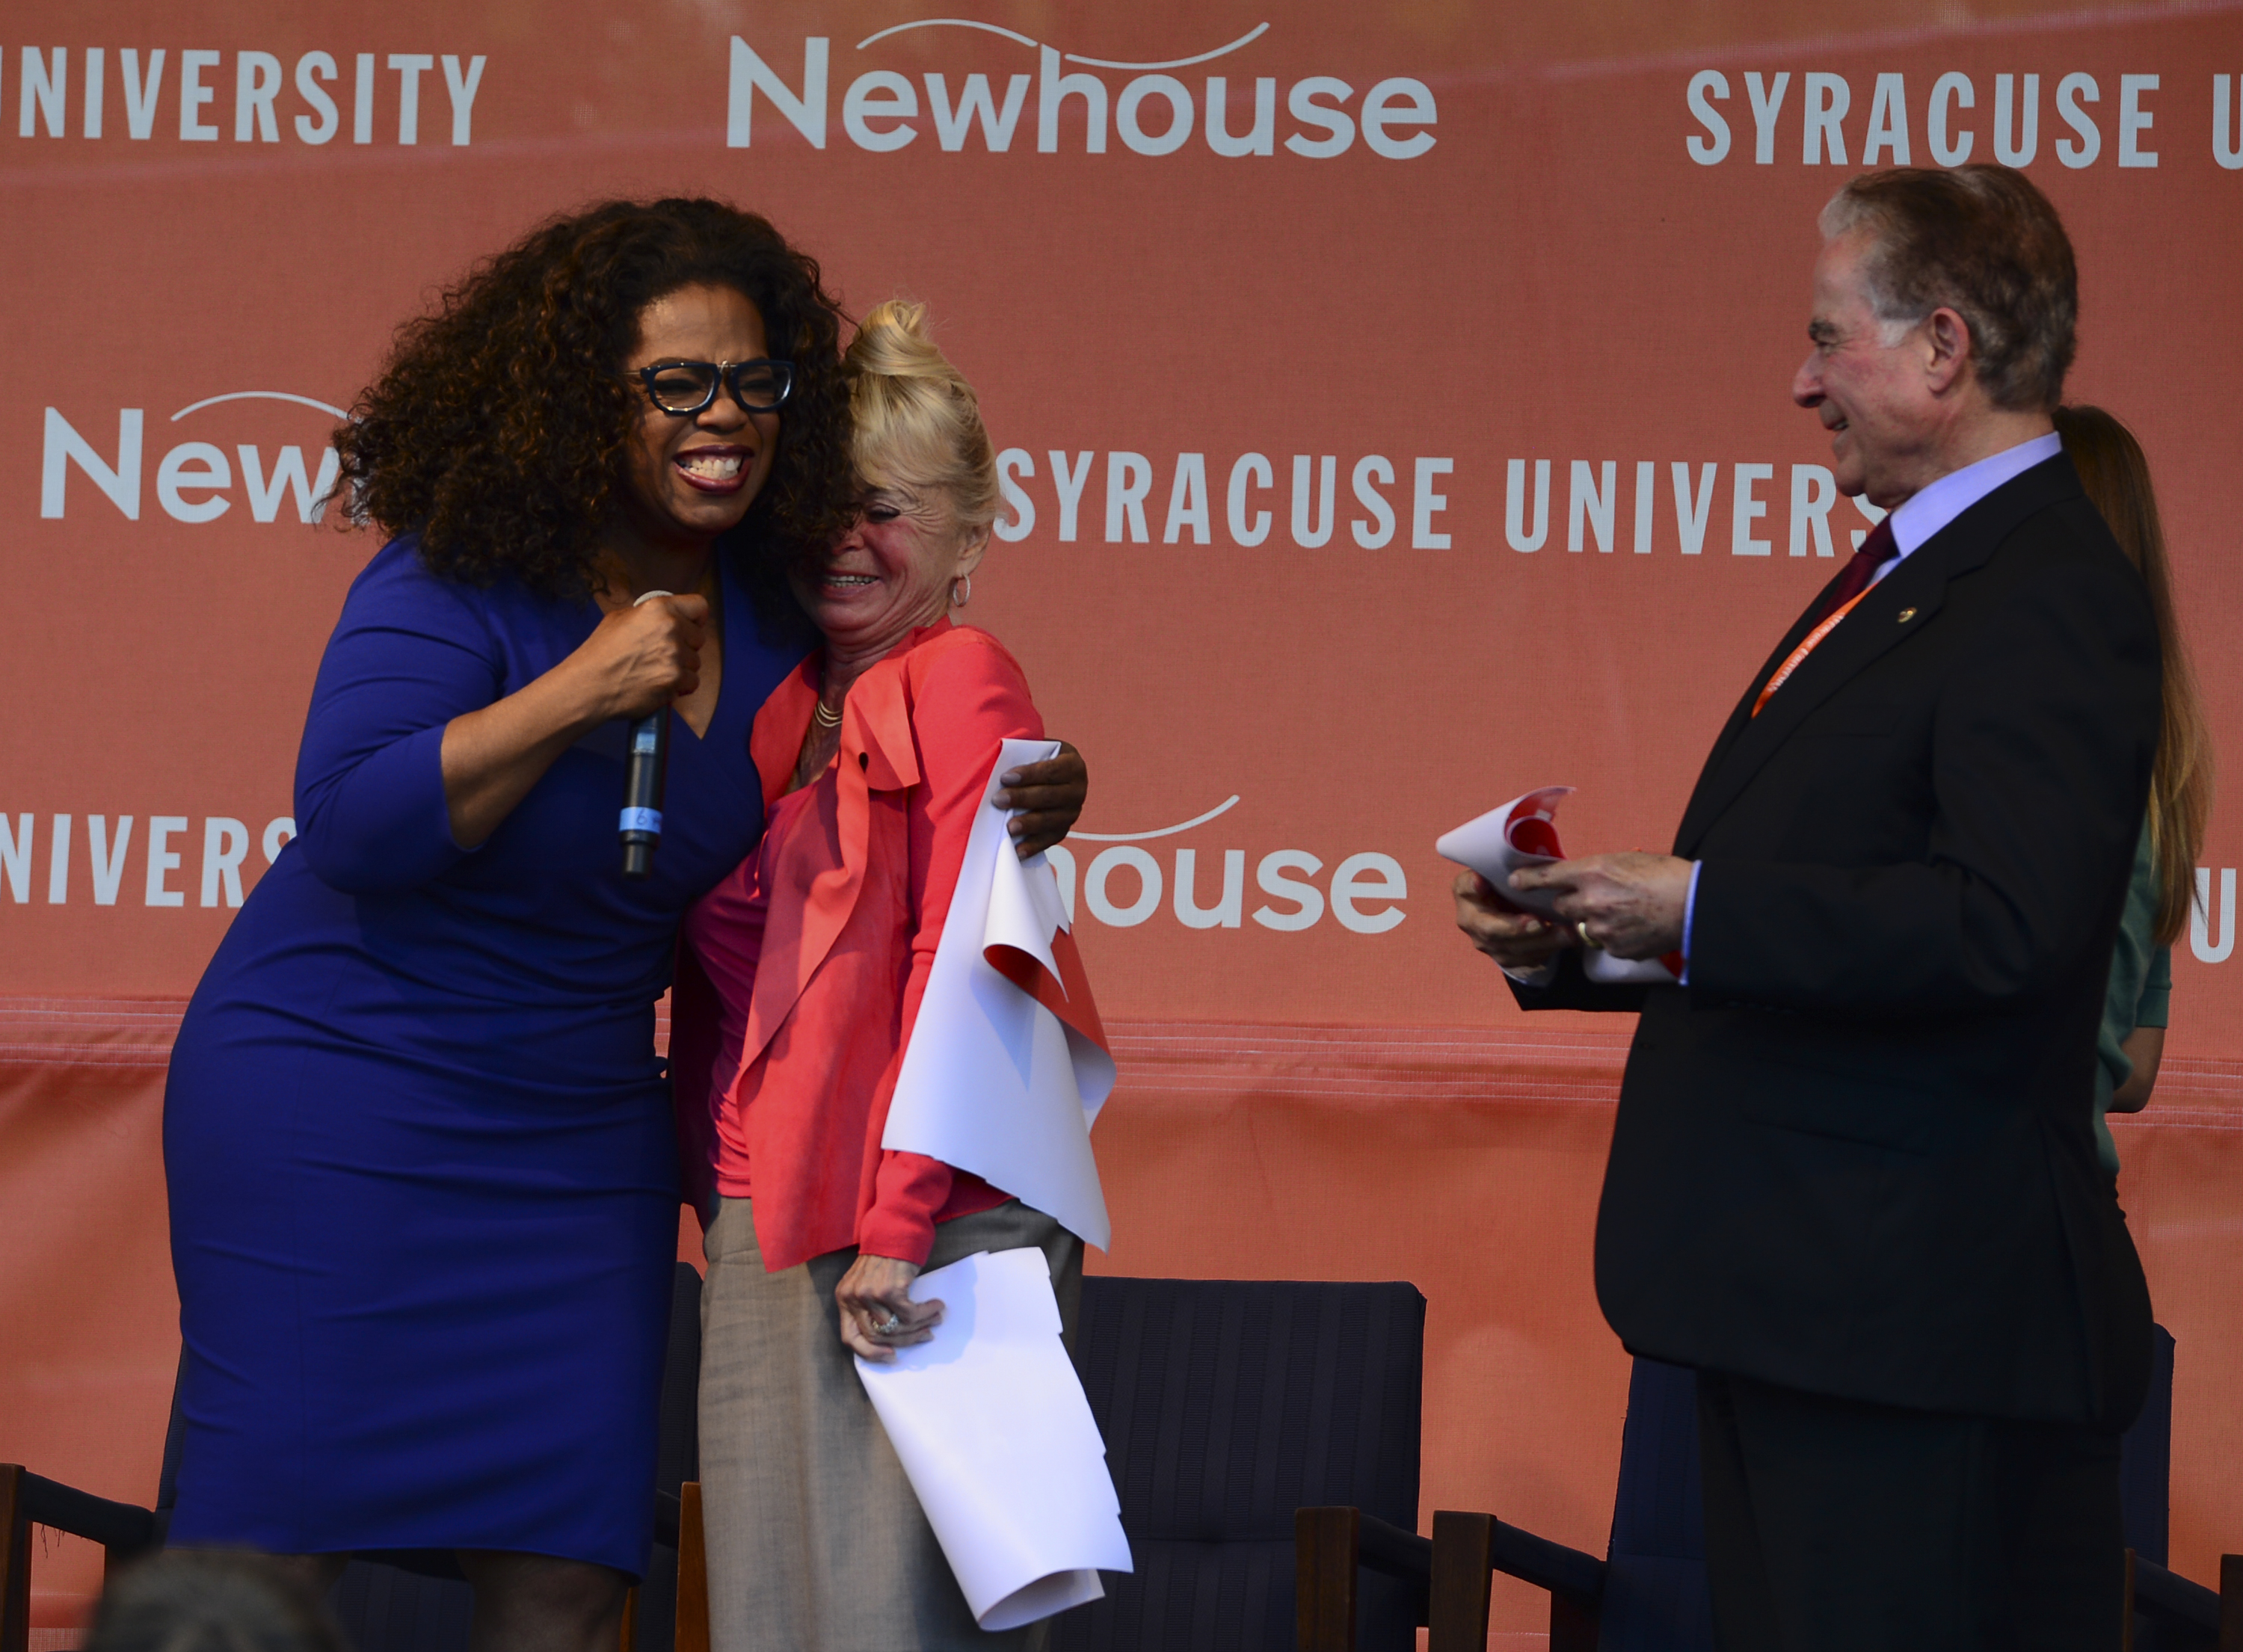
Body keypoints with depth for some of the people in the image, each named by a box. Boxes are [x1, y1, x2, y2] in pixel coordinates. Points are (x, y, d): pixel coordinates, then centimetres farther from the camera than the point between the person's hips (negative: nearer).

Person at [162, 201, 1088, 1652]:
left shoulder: (770, 617, 2)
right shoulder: (457, 582, -14)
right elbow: (349, 829, -22)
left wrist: (1017, 806, -6)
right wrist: (575, 695, -27)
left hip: (579, 1136, 5)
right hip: (337, 1102, -5)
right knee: (279, 1536, -6)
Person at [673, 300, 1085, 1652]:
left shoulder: (960, 683, -5)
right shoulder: (793, 710, 19)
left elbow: (959, 971, -12)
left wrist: (897, 1229, -17)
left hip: (932, 1229, -8)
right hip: (768, 1226, 8)